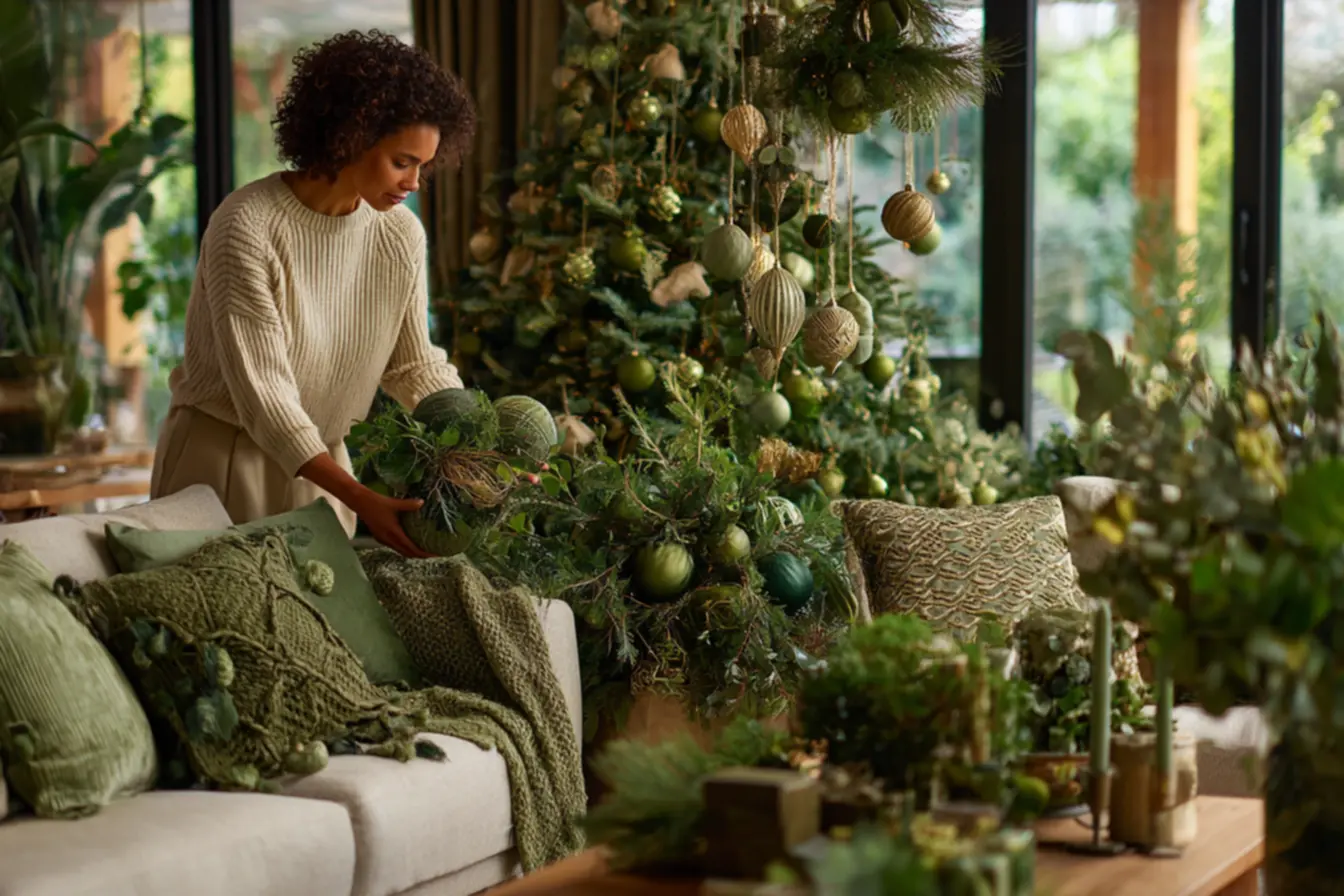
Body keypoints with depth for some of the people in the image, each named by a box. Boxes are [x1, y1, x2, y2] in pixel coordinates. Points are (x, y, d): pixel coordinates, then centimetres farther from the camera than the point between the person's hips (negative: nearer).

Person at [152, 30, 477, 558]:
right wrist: (361, 501, -33)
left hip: (318, 462, 5)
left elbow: (415, 365, 6)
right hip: (224, 457, -5)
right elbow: (261, 392, -25)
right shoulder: (248, 226, -22)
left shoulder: (400, 235, -5)